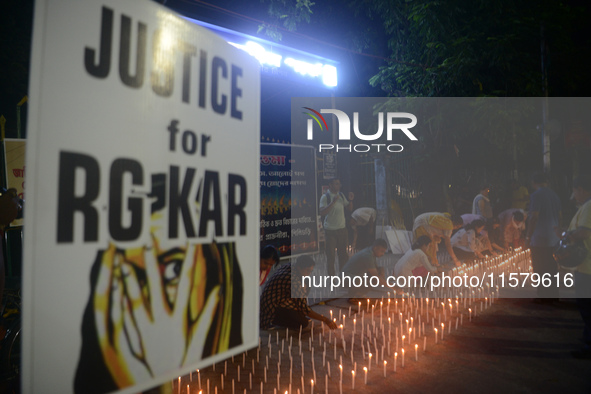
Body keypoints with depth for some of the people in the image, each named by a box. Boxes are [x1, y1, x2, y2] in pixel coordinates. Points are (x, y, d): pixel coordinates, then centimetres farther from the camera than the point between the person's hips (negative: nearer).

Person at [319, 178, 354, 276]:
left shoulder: (341, 195, 7)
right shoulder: (325, 197, -11)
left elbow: (349, 209, 13)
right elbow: (322, 213, -23)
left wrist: (350, 200, -5)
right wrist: (333, 202, -28)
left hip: (342, 228, 5)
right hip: (330, 230, -5)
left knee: (343, 253, 12)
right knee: (330, 254, 1)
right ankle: (331, 275, 12)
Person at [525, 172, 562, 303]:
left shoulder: (536, 195, -14)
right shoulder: (554, 195, 9)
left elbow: (534, 218, -19)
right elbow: (560, 216, 17)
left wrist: (528, 237, -13)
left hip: (539, 239, -8)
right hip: (553, 239, 8)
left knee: (540, 268, 1)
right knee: (551, 267, 16)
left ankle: (544, 297, 6)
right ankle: (553, 294, 24)